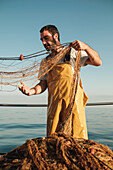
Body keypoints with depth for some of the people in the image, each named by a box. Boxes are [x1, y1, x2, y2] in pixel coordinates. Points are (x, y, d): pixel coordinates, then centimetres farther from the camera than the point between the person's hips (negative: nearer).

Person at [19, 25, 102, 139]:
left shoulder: (72, 52, 7)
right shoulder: (45, 62, 19)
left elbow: (97, 62, -3)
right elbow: (43, 84, 11)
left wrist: (86, 47, -20)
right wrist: (31, 91, -9)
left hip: (73, 102, -3)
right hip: (54, 105, 4)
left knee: (76, 138, -3)